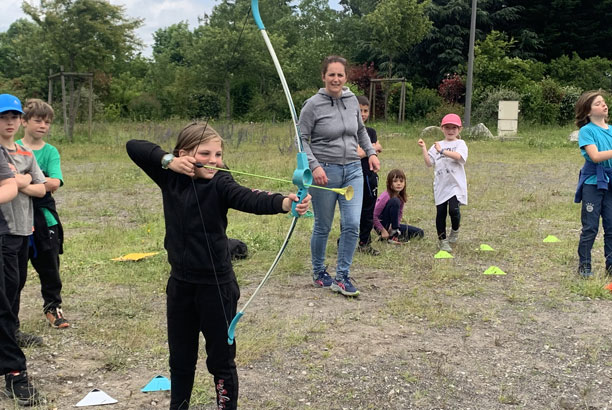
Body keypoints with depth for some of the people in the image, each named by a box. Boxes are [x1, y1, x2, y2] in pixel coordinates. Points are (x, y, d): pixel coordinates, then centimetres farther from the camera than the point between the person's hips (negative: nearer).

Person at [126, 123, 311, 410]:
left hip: (216, 285, -4)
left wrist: (285, 202, -52)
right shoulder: (170, 178, -1)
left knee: (221, 358, 8)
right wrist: (168, 160, -17)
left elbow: (250, 199, -33)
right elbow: (133, 147, -1)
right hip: (180, 284, 5)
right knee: (180, 357, 20)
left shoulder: (220, 184, -14)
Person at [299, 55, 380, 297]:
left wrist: (371, 152, 11)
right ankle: (318, 273, 28)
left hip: (353, 170, 4)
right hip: (325, 172, -4)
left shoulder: (352, 100, 6)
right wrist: (314, 166, -18)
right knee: (323, 227, 7)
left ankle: (342, 277, 7)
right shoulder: (313, 105, -8)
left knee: (352, 225, -5)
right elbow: (302, 139, -7)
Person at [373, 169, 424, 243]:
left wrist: (397, 224, -11)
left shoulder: (401, 197, -1)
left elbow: (399, 213, 8)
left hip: (392, 226, 7)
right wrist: (382, 231, -21)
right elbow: (373, 215, -22)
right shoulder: (386, 196, -22)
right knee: (395, 201, -29)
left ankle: (393, 235, 1)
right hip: (382, 224, -7)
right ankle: (393, 234, -23)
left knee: (419, 233, -5)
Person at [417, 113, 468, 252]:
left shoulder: (460, 143, 2)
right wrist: (424, 148, -3)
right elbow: (429, 163, 5)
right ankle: (442, 240, 19)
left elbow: (458, 156, -19)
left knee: (453, 209, -19)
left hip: (456, 184, -3)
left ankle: (455, 231, 12)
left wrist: (442, 151, -21)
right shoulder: (437, 145, 13)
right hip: (440, 185, 4)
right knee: (440, 212, 5)